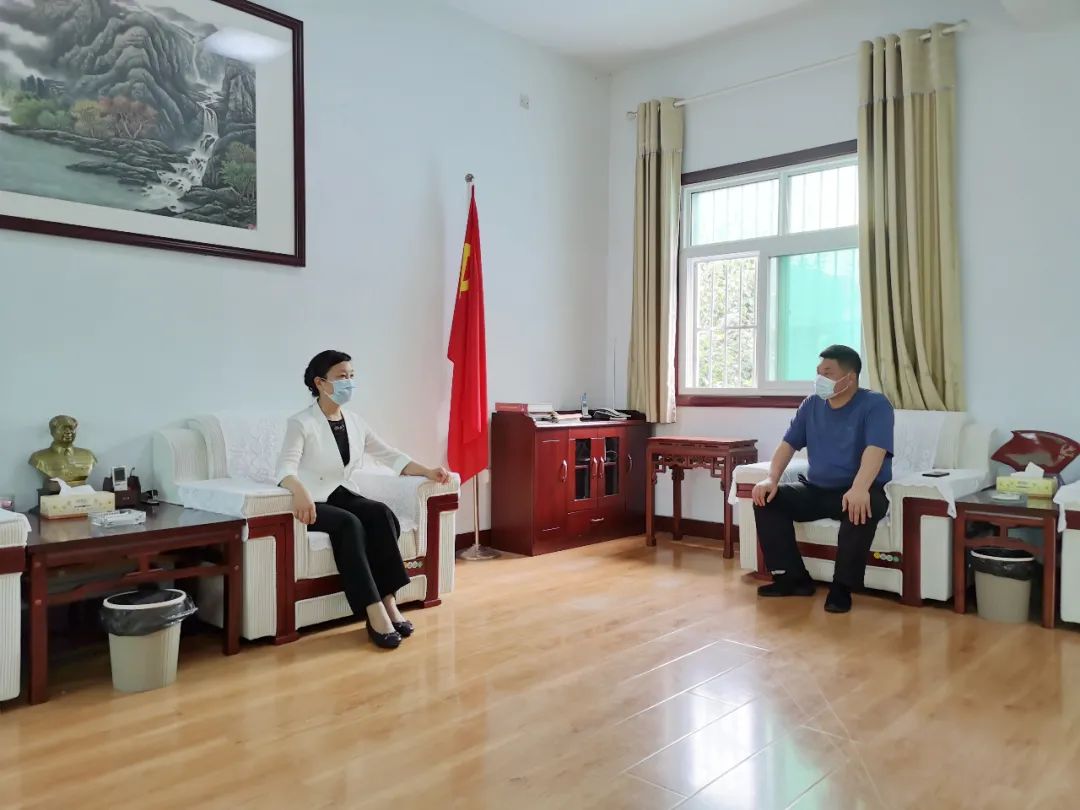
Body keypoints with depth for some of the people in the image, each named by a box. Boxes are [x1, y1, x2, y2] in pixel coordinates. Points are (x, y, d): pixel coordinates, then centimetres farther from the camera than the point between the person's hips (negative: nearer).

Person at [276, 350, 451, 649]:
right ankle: (375, 612, -32)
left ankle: (388, 601, -24)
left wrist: (428, 472, -7)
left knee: (382, 514, -24)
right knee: (349, 524, -34)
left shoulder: (354, 422, 8)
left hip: (343, 495, 6)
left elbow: (390, 455, 7)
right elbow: (285, 467, -27)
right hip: (314, 501, -6)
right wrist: (300, 491, -49)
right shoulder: (301, 423, -12)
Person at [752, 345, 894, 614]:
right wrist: (771, 479, -12)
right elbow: (788, 444, 7)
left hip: (857, 492, -6)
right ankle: (794, 578, -8)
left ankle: (842, 587, -21)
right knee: (767, 499, -14)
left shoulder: (875, 405, -10)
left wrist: (860, 489, -44)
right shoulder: (811, 405, 8)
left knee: (860, 510, -39)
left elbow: (875, 450, -26)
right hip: (816, 490, 6)